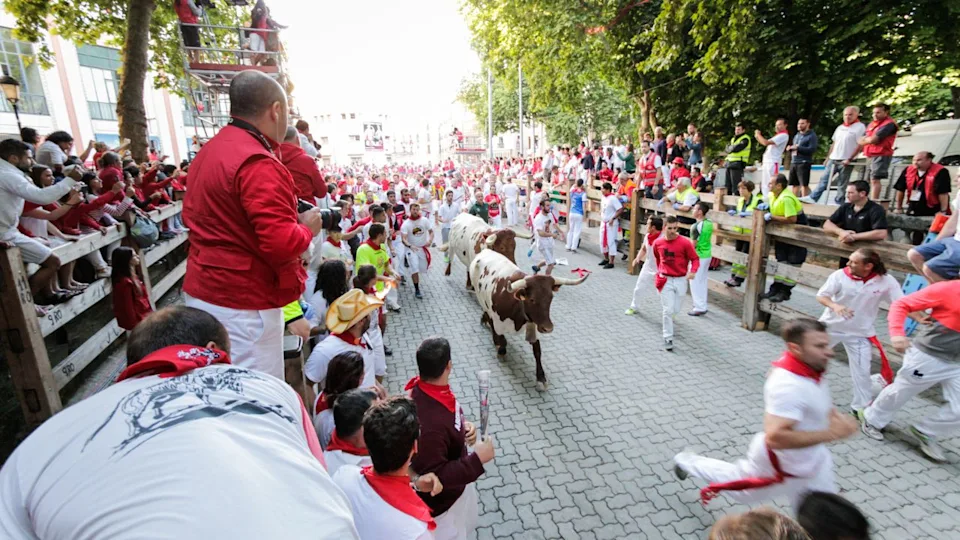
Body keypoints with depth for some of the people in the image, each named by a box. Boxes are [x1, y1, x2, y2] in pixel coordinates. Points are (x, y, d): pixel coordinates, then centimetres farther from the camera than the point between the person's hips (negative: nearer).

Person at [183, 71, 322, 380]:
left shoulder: (209, 151, 10)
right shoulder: (258, 163, -21)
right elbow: (282, 245, -27)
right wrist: (307, 228, -6)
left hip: (201, 292, 10)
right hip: (242, 304, -10)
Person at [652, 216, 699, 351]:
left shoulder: (685, 243, -12)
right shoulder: (657, 243, -4)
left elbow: (695, 259, -7)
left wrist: (693, 271, -24)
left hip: (681, 280, 0)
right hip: (665, 280, 0)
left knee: (675, 309, 11)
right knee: (668, 310, -4)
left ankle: (668, 319, 48)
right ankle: (668, 338, 6)